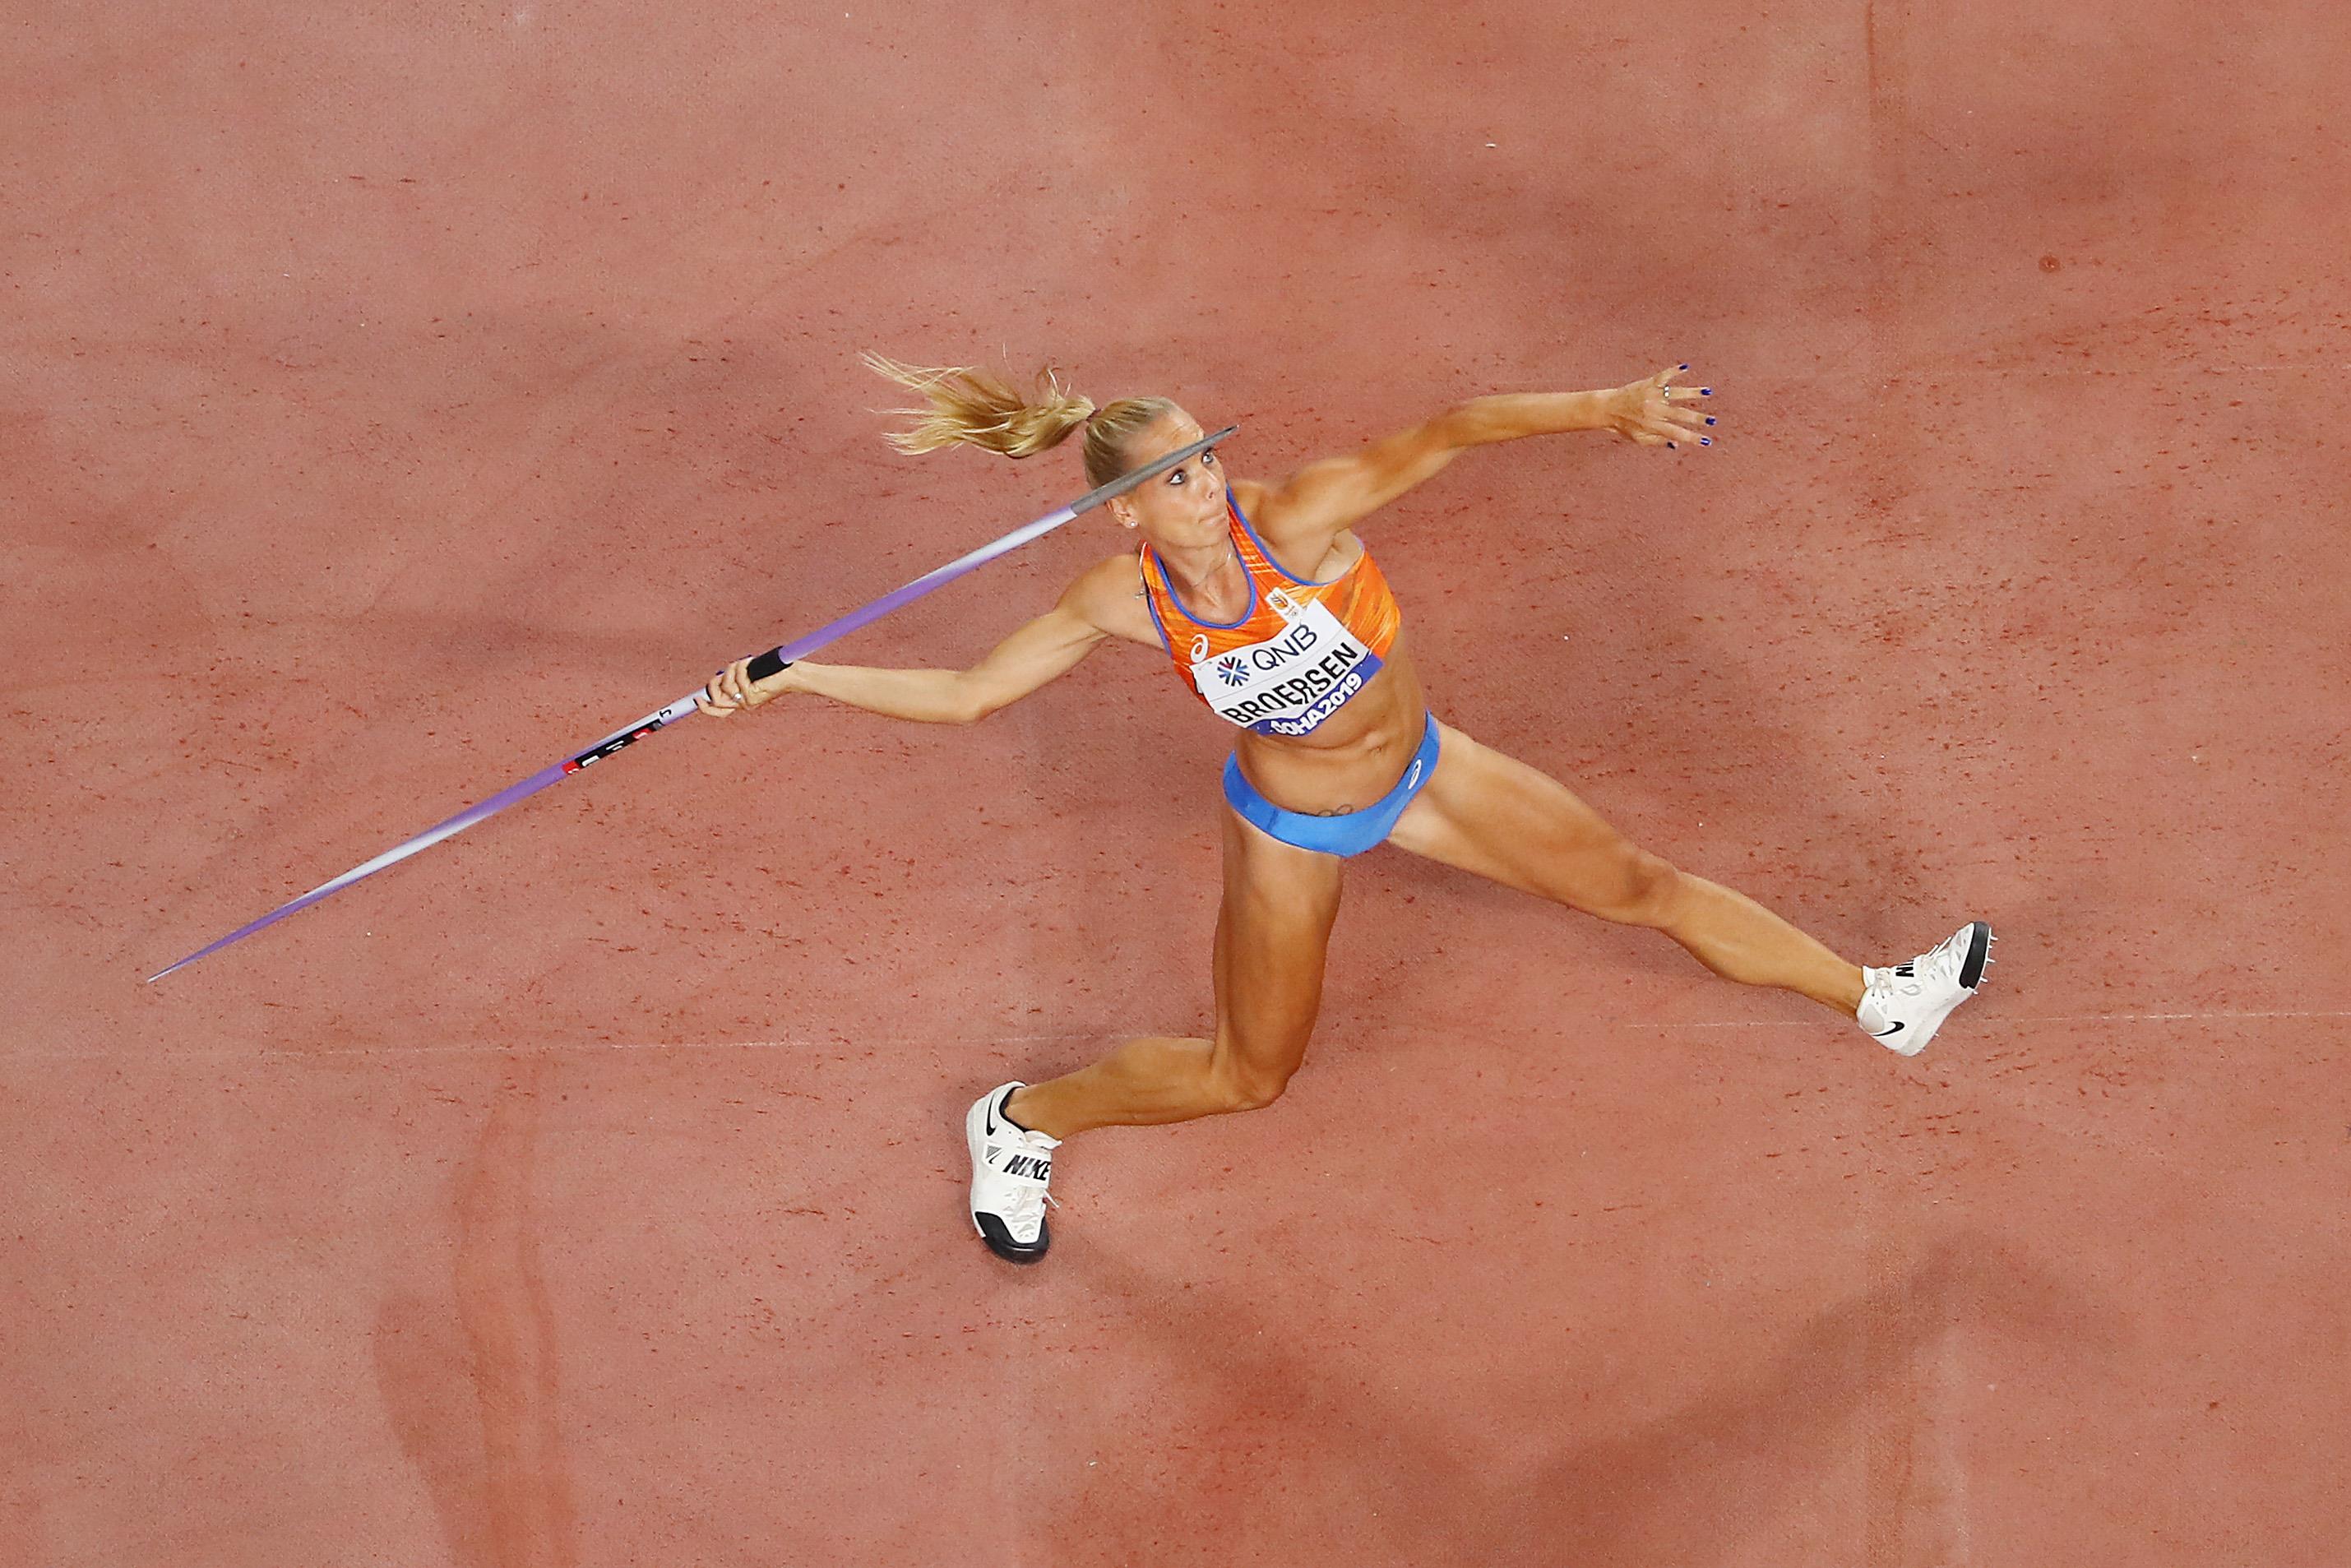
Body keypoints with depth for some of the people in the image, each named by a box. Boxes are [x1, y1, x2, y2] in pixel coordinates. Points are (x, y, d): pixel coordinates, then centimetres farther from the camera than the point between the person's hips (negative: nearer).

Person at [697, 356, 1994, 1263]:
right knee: (1246, 1075, 12)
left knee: (1638, 885, 6)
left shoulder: (1295, 518, -31)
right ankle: (1018, 1122, 35)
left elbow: (1450, 432, -43)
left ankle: (1877, 1001, 23)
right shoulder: (1123, 599, -26)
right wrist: (795, 679, -23)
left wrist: (1605, 409, -55)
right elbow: (967, 694, -16)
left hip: (1416, 767, 1)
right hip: (1292, 825, -1)